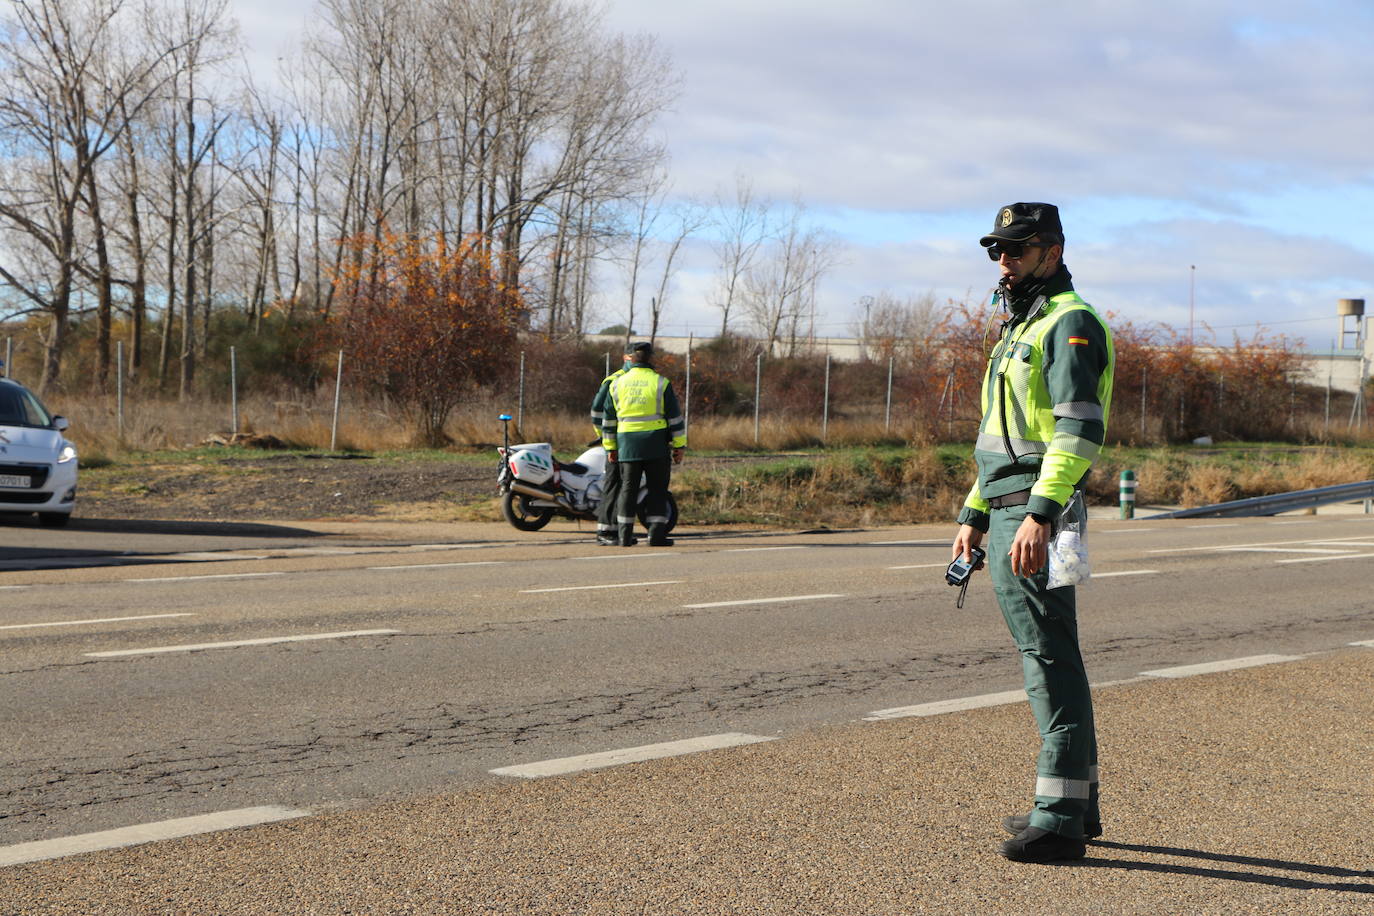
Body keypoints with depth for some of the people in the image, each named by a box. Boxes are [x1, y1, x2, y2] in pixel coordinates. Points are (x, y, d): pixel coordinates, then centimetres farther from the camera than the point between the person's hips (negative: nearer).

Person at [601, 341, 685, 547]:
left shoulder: (617, 384, 8)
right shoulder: (661, 383, -2)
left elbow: (608, 420, 12)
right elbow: (675, 417, -2)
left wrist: (610, 447, 19)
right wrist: (679, 446, 3)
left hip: (627, 445, 3)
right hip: (656, 445, -3)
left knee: (628, 489, 8)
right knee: (657, 490, 3)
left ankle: (625, 535, 7)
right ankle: (656, 534, -1)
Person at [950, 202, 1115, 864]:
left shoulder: (1070, 324, -9)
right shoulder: (1020, 330, 23)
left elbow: (1081, 429, -21)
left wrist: (1039, 515, -30)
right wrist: (974, 516, 24)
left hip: (1036, 516, -11)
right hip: (1007, 512, 11)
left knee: (1049, 659, -11)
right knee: (1047, 658, 14)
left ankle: (1060, 821, -11)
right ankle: (1074, 803, 22)